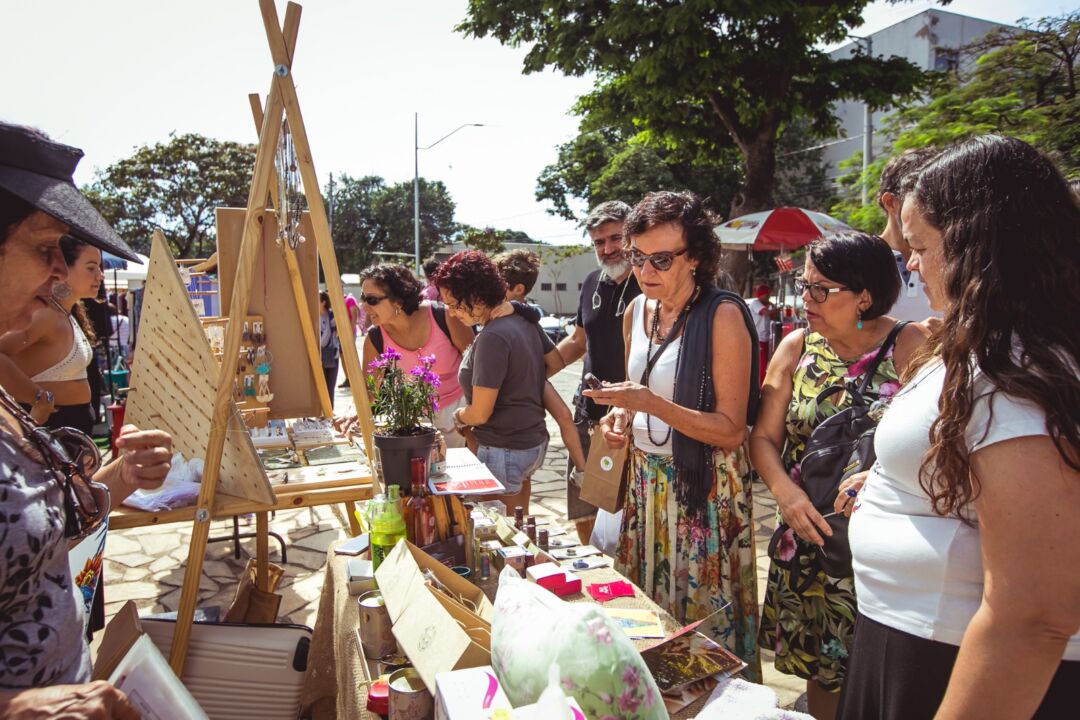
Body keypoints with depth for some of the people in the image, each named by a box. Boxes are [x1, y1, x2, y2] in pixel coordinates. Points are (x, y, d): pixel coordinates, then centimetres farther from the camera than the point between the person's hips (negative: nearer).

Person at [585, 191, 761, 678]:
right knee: (644, 604, 17)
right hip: (645, 479, 7)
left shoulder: (723, 315, -16)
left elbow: (731, 431, -17)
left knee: (701, 610, 6)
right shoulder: (637, 310, 4)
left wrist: (651, 403, -27)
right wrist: (621, 415, -2)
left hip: (703, 486, -6)